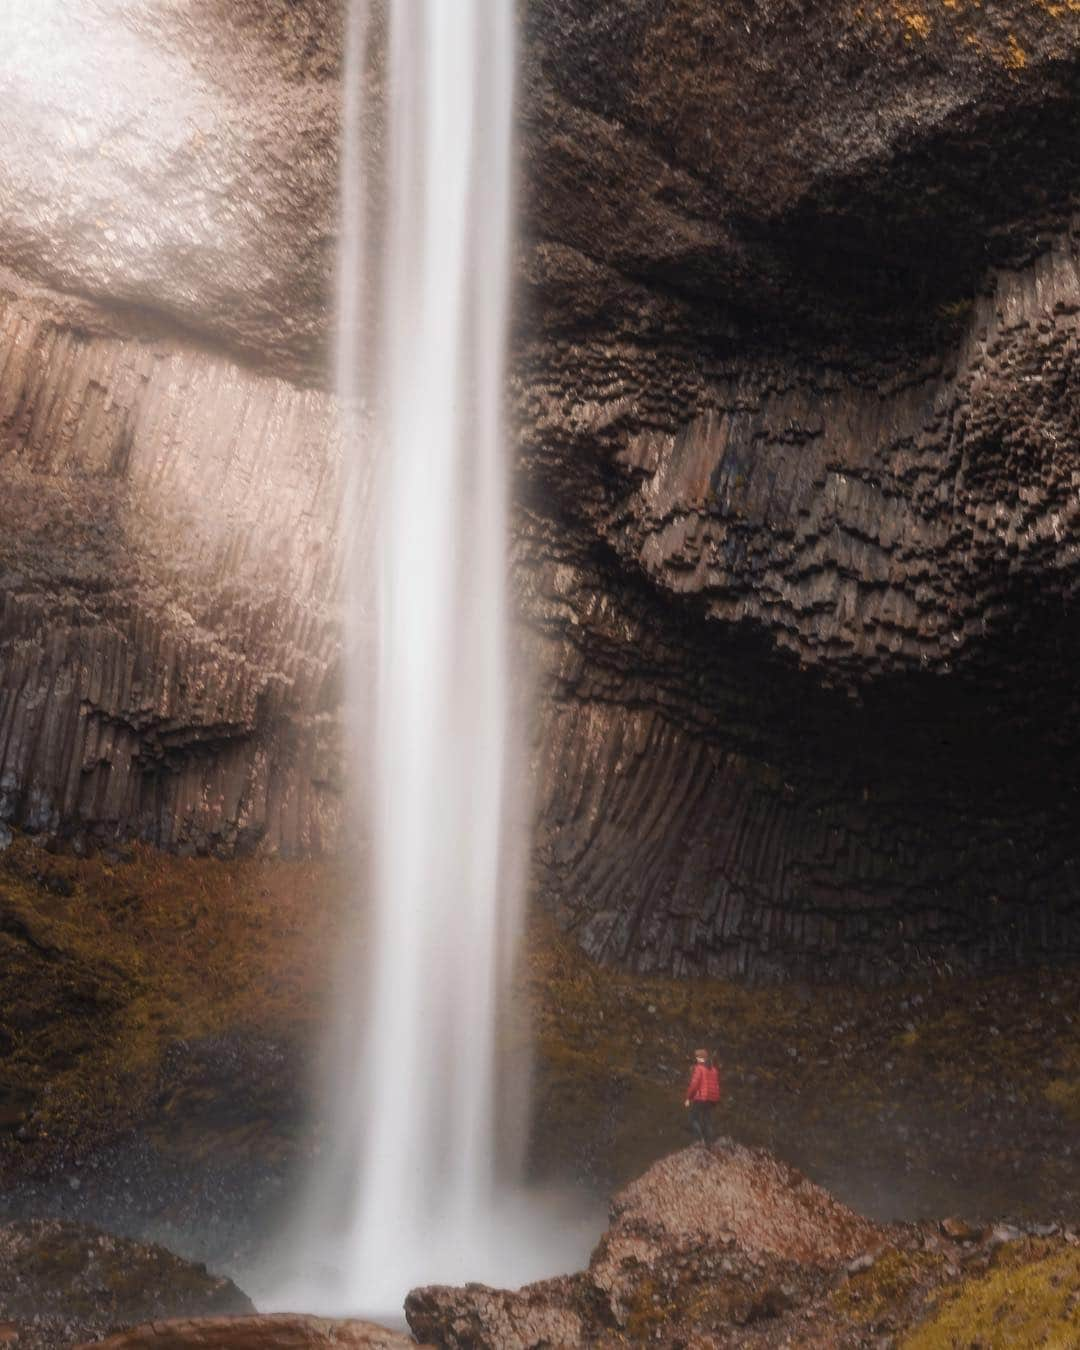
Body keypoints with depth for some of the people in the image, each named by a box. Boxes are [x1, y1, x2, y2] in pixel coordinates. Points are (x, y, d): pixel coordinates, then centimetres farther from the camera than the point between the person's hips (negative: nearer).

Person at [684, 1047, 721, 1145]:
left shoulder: (699, 1068, -8)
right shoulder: (714, 1069, 12)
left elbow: (694, 1084, -15)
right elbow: (717, 1085, 13)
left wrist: (688, 1098, -7)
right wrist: (715, 1100, 18)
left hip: (700, 1099, -6)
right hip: (712, 1099, 6)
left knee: (694, 1119, 3)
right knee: (708, 1122, 10)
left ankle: (701, 1139, -15)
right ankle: (709, 1143, 6)